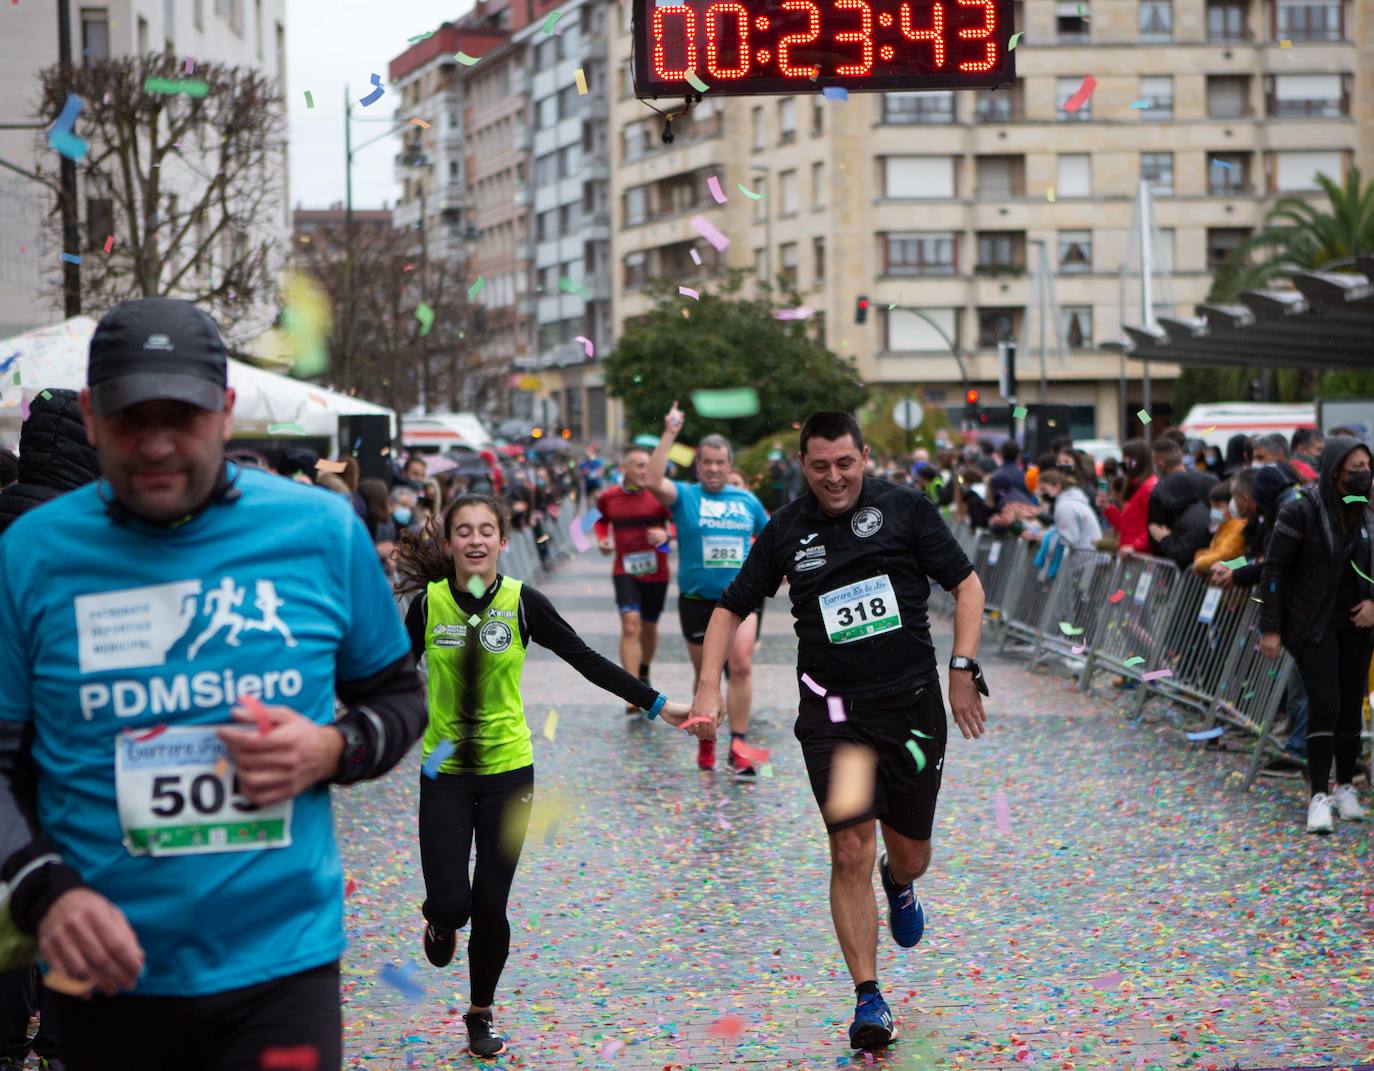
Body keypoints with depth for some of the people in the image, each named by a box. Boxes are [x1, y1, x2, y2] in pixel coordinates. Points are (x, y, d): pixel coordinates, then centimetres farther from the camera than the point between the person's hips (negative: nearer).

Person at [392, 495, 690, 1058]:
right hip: (444, 772, 0)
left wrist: (657, 705, -7)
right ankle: (441, 924, 29)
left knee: (490, 907, 1)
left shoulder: (523, 602, -8)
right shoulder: (427, 603, -6)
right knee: (450, 903, -10)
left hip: (508, 770, 0)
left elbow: (588, 662, -5)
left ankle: (481, 1015, 24)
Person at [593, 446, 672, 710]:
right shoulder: (608, 497, 0)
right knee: (630, 624, -18)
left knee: (649, 627, 17)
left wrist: (666, 534, -23)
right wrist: (602, 538, 3)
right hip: (625, 571, -1)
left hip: (656, 572, 1)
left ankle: (644, 673, 46)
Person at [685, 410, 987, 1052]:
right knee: (851, 854, -10)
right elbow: (731, 608, 11)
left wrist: (962, 670, -8)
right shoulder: (786, 531, 2)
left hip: (912, 704, 0)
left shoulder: (905, 510, -2)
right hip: (832, 715, 0)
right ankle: (869, 999, -2)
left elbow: (966, 585, 2)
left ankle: (899, 885, 51)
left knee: (908, 854, 12)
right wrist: (708, 685, -1)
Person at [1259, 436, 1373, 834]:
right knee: (1325, 703, -14)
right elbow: (1274, 569, -9)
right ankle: (1319, 797, -10)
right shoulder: (1301, 512, -12)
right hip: (1313, 625, -5)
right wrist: (1271, 629, -11)